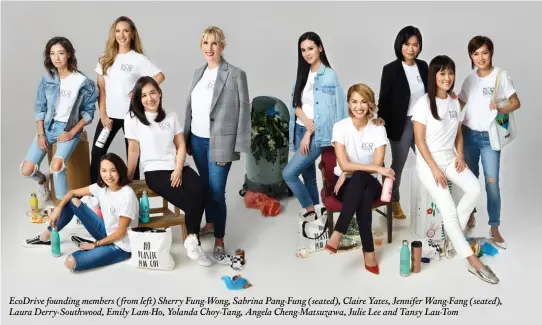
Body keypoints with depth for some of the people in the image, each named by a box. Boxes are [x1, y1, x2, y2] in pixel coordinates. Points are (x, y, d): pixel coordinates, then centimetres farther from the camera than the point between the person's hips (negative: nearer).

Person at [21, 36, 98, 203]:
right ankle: (43, 180, 29)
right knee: (26, 170, -8)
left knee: (56, 166, -31)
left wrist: (72, 133, -14)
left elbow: (89, 112, -6)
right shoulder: (47, 78, -1)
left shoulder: (82, 82, -12)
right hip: (48, 126, 4)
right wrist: (41, 134, -4)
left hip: (69, 128, -4)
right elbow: (40, 108, 5)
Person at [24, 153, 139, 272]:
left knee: (71, 263, -25)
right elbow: (73, 193, 7)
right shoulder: (101, 186, -5)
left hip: (120, 246, -7)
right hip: (106, 233, 8)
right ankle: (46, 237, 20)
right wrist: (58, 208, -10)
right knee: (72, 202, 3)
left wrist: (95, 245, -12)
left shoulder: (127, 195, -27)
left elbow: (121, 232, -21)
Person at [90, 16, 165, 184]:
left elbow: (160, 76, -10)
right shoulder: (106, 59, 7)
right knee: (97, 154, 2)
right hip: (108, 115, 4)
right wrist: (103, 114, -1)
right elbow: (101, 89, 5)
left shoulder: (139, 59, -4)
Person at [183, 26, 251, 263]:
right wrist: (185, 137, 11)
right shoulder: (198, 72, 10)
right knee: (205, 187, 17)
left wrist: (237, 146, -13)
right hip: (197, 140, 6)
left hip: (220, 142, -6)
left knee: (217, 190, -4)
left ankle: (219, 241, 7)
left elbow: (243, 111, -10)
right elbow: (190, 106, 14)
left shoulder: (235, 74, -9)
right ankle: (210, 223, 36)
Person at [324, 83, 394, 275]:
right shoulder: (340, 127, -9)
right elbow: (344, 165, -19)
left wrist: (348, 173, -21)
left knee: (360, 177, -38)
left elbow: (377, 165, -13)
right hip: (343, 183, -1)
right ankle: (369, 251, -35)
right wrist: (376, 168, -28)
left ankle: (337, 234, -41)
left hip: (369, 183, 1)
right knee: (362, 197, -37)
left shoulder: (378, 129, -5)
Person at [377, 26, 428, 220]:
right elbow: (384, 100, -9)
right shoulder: (390, 69, -10)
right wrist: (382, 127, -13)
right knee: (398, 165, 10)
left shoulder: (423, 66, 3)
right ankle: (394, 202, 27)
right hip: (402, 124, -4)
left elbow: (427, 94, 10)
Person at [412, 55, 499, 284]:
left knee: (474, 190, -22)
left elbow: (458, 134, 16)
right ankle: (473, 261, -11)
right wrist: (434, 169, -17)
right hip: (428, 162, -6)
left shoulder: (454, 102, 9)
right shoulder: (424, 104, -10)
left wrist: (460, 156, -2)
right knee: (448, 209, -17)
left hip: (450, 158, 6)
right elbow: (419, 140, -13)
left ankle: (453, 234, -1)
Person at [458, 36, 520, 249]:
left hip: (489, 136, -3)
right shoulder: (470, 79, 6)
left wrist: (500, 110, -22)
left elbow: (516, 103, -4)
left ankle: (494, 228, 3)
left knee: (491, 182, -6)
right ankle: (470, 215, 31)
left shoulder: (501, 75, -6)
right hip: (469, 134, 4)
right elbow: (460, 104, 12)